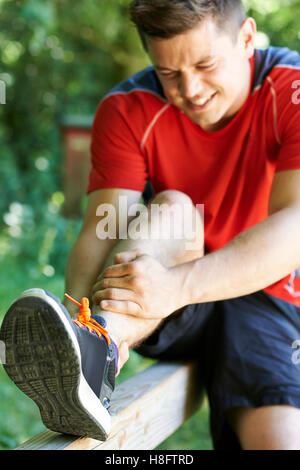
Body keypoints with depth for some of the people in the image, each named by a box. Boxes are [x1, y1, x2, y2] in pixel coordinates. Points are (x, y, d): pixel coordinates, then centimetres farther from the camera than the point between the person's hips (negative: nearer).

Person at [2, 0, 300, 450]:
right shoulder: (128, 110, -8)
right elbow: (99, 232, -19)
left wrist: (177, 286, -42)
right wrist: (82, 307, -42)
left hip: (264, 296, -1)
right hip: (171, 319, 1)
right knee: (171, 207, -31)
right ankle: (89, 353, -53)